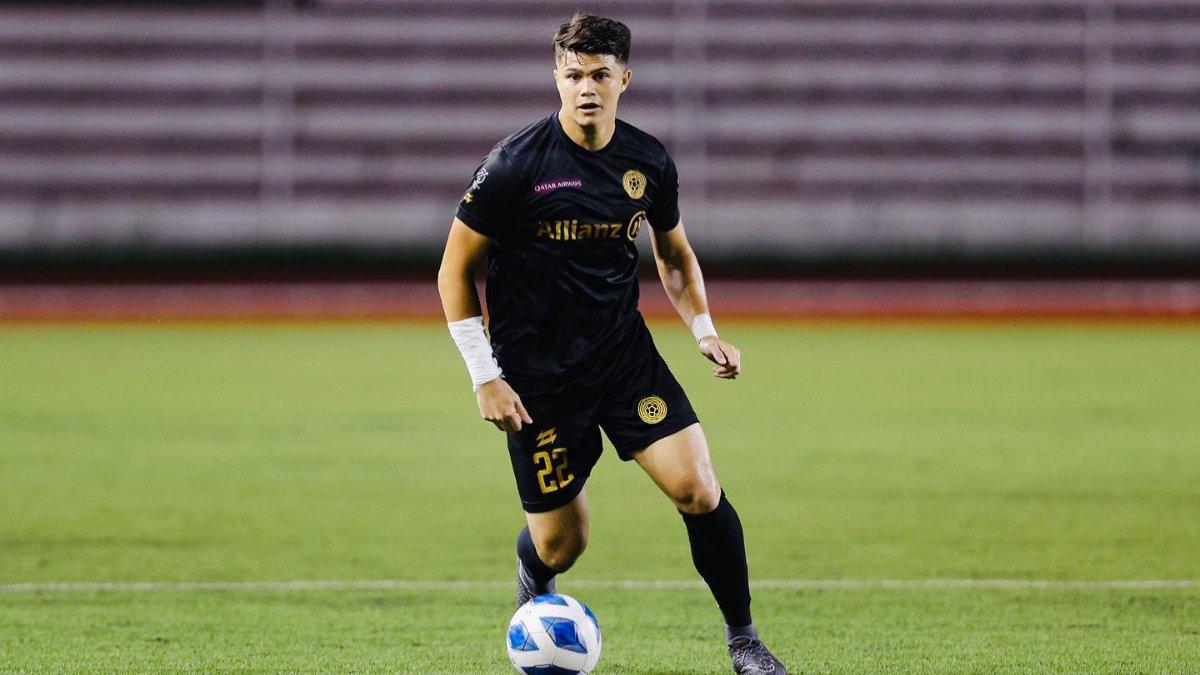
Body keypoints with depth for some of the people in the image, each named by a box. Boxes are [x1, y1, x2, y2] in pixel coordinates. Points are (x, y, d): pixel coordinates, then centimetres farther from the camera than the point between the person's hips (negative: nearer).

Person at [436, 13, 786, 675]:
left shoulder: (649, 163, 0)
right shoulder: (515, 164, -14)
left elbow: (674, 253, 18)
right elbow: (455, 270, -7)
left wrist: (703, 329, 2)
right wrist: (485, 377, -12)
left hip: (625, 354, 3)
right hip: (535, 372, -3)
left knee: (698, 488, -14)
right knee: (561, 542, 0)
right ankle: (532, 574, 39)